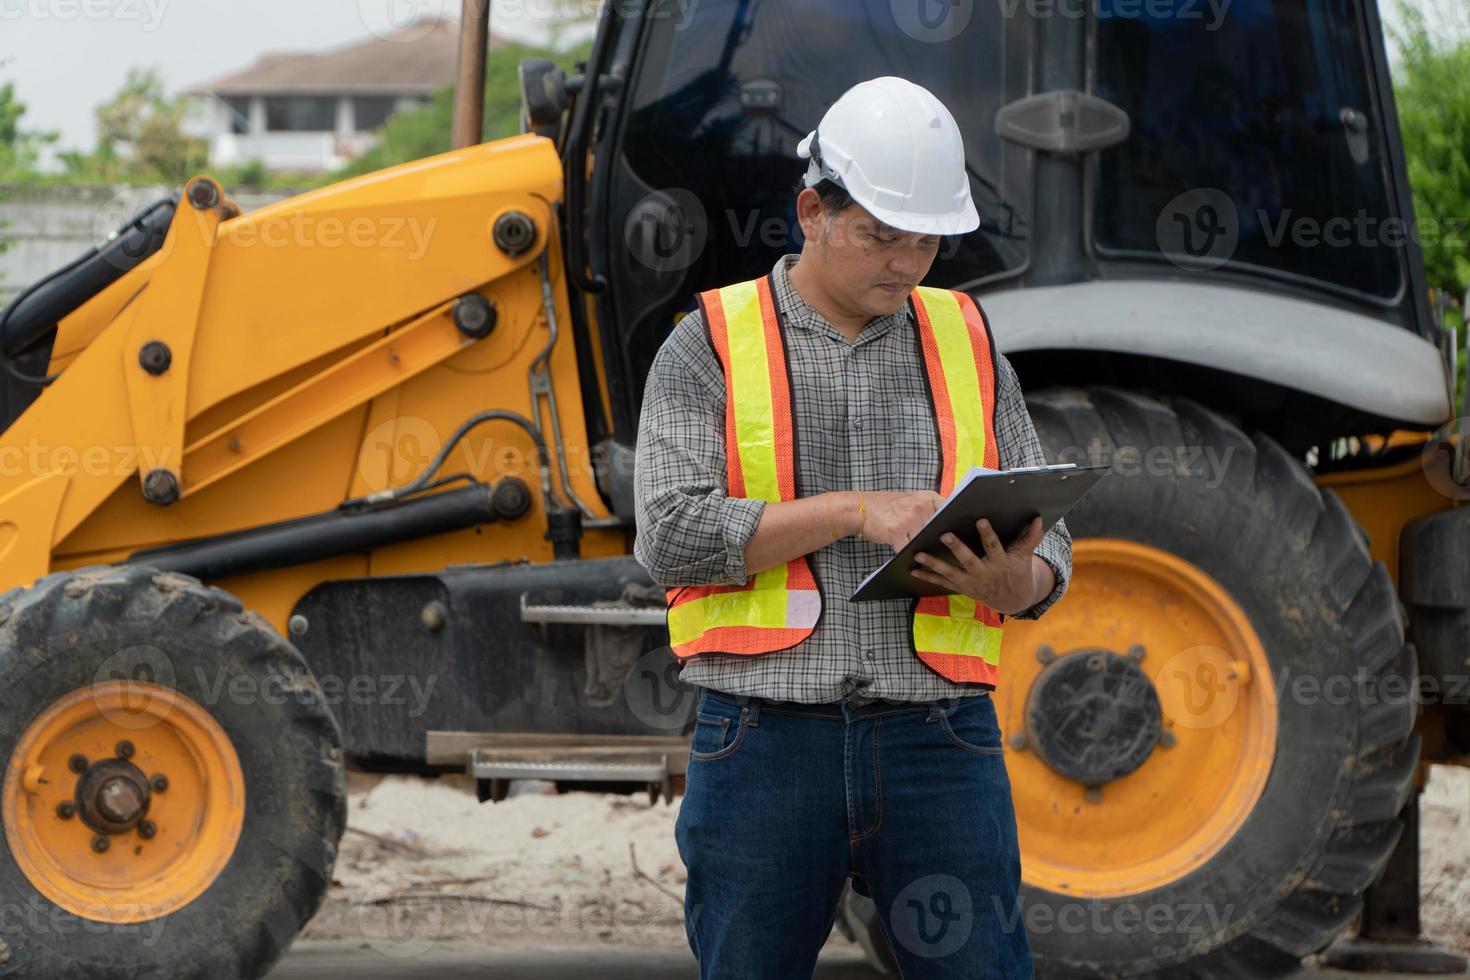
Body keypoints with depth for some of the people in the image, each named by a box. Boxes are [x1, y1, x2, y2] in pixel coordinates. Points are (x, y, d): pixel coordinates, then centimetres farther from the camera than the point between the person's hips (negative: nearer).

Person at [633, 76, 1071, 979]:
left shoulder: (966, 341, 13)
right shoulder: (713, 346, 4)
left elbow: (1049, 541, 13)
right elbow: (672, 532, -9)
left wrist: (1014, 582, -11)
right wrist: (853, 511, -16)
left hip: (940, 741, 2)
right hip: (764, 741, -2)